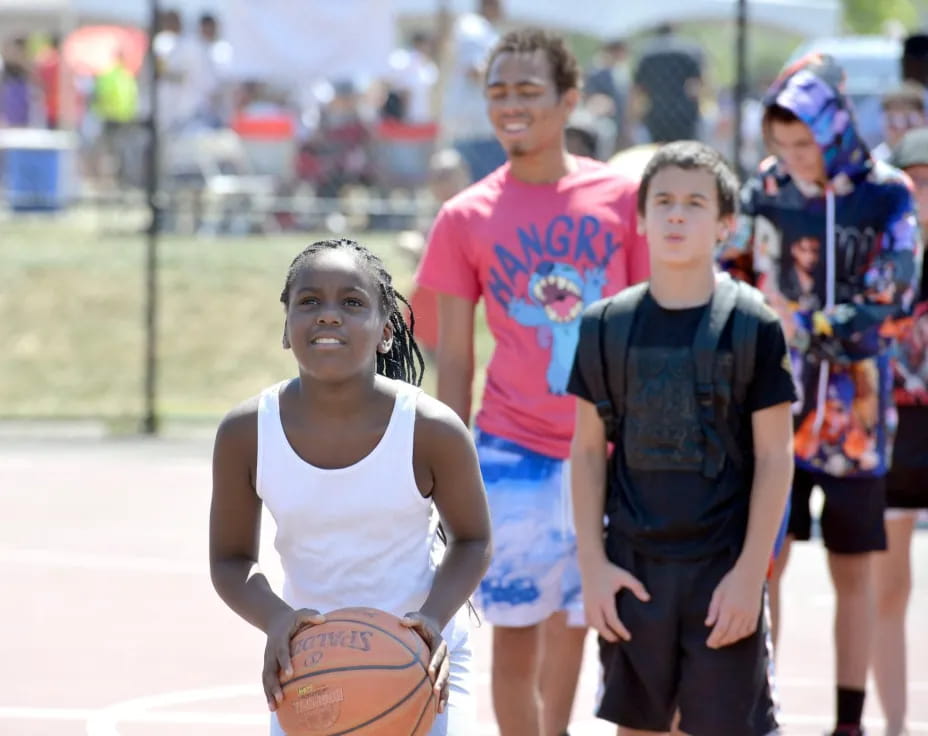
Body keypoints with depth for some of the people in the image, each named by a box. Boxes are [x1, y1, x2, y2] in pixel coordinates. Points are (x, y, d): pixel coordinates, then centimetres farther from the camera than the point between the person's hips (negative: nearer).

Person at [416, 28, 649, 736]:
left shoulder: (623, 198, -1)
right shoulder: (465, 218, -2)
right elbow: (454, 360, 1)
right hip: (514, 450, -1)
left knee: (573, 617, 11)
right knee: (516, 624, -3)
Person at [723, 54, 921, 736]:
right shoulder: (766, 188, 0)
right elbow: (734, 271, 13)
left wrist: (803, 327, -21)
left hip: (855, 410, -2)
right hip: (777, 404, 2)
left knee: (853, 570, 7)